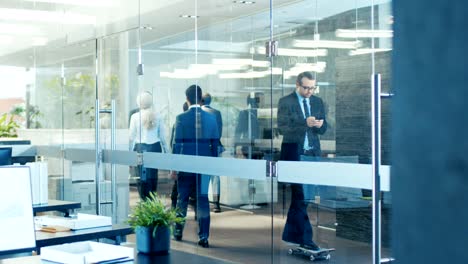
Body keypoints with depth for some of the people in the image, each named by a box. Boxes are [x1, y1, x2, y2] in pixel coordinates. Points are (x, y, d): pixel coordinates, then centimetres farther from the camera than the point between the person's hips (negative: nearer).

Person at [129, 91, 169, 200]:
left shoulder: (135, 116, -4)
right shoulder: (157, 117, 1)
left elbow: (132, 137, -1)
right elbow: (162, 137, 4)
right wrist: (166, 151, 13)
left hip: (141, 147, -2)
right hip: (155, 147, 2)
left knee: (143, 176, 1)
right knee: (153, 175, 10)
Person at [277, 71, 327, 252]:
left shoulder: (318, 102, 12)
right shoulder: (285, 102, -3)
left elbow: (323, 129, 11)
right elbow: (282, 128, -13)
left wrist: (320, 125, -13)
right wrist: (305, 123, -24)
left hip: (313, 153, 5)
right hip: (294, 153, -5)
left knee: (299, 195, 12)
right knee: (301, 196, -9)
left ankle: (291, 234, 23)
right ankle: (305, 238, -4)